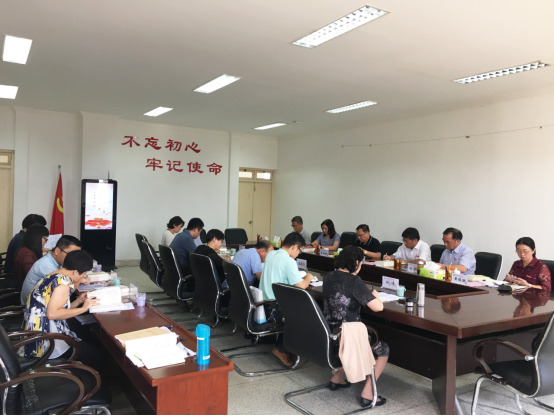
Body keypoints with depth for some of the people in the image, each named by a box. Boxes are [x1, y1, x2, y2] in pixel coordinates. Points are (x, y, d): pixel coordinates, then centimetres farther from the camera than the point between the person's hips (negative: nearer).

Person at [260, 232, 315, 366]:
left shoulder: (270, 254, 9)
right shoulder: (289, 261, -17)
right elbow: (301, 286, -22)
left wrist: (304, 278, 17)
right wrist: (308, 278, 1)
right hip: (275, 310, -9)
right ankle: (281, 349, 8)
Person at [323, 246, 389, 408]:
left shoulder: (328, 277, 3)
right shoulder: (354, 281, -20)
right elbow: (378, 307, -22)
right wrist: (375, 295, -1)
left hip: (327, 336, 7)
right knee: (383, 349, 17)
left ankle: (337, 378, 38)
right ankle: (367, 394, 13)